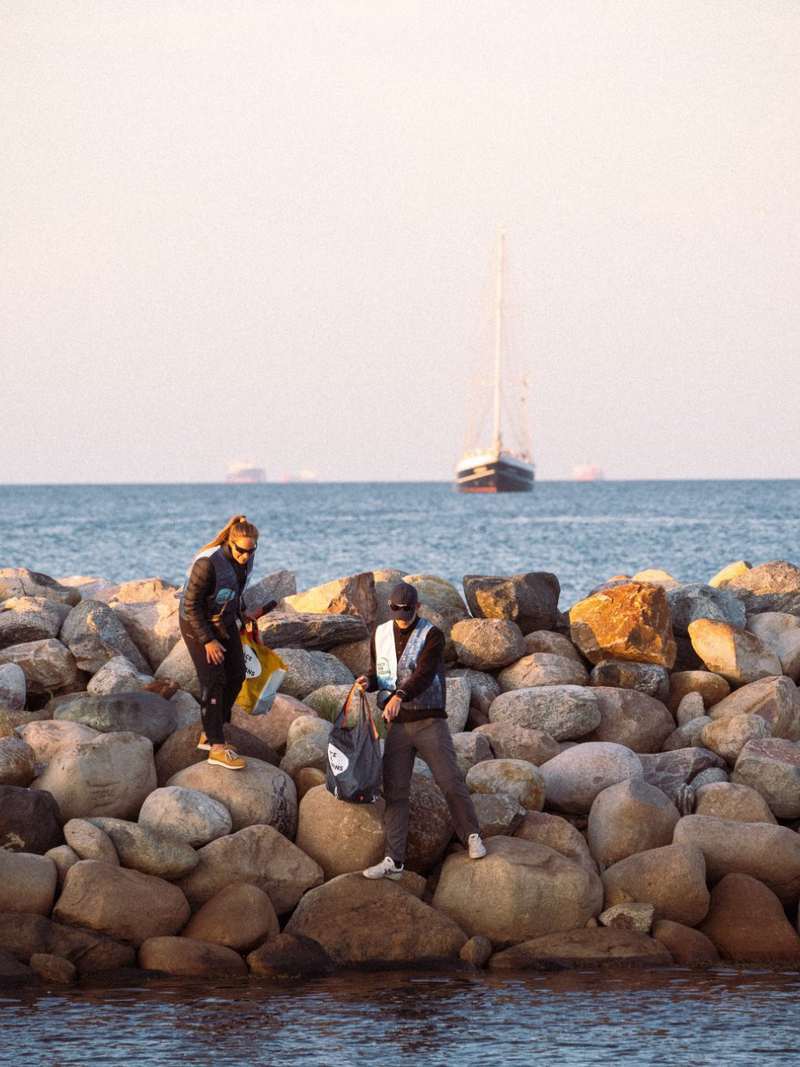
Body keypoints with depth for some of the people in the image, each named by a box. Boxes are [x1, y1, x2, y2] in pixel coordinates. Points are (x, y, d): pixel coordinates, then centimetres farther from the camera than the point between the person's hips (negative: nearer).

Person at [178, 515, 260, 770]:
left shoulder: (245, 559, -7)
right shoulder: (208, 563, -31)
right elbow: (191, 604, -25)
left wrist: (239, 612, 19)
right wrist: (208, 640, -23)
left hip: (224, 621, 8)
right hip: (197, 624, -8)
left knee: (236, 677, 5)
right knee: (213, 681, -11)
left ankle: (209, 735, 18)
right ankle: (217, 748, -10)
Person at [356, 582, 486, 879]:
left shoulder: (432, 636, -8)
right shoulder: (380, 636, 7)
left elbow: (424, 675, -22)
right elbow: (378, 674, 14)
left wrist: (399, 695, -39)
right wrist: (367, 682, -11)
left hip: (430, 721, -4)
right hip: (396, 725, 4)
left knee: (451, 782, -4)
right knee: (395, 793, 0)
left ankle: (472, 837, 18)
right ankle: (393, 862, -1)